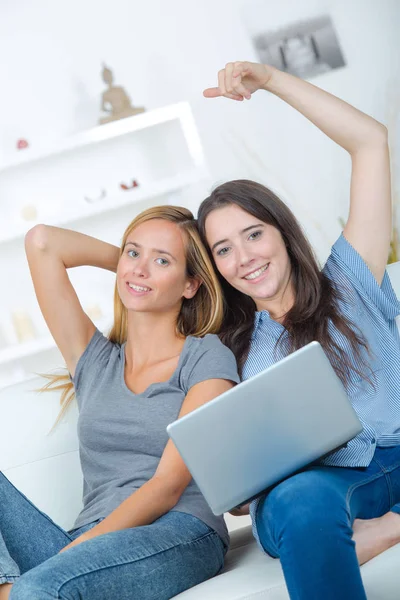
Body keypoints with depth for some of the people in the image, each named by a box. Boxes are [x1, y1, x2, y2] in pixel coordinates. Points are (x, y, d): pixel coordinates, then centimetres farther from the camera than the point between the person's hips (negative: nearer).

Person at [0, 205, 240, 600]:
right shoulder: (94, 361, 19)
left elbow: (170, 484, -6)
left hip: (180, 537, -7)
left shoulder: (207, 359, 5)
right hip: (90, 545, 7)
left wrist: (73, 548, -16)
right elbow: (41, 242, 15)